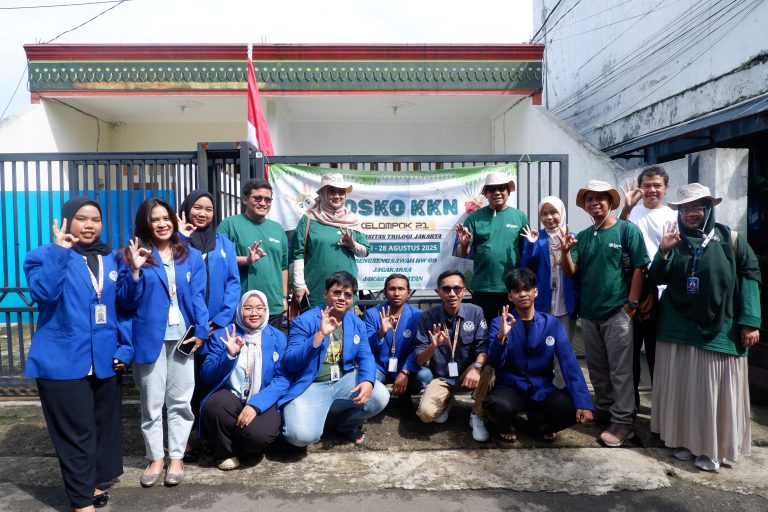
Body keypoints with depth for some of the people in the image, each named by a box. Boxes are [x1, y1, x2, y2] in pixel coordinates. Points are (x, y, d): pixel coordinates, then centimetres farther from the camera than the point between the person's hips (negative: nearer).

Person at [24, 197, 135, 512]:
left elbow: (123, 301, 8)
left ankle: (90, 484, 34)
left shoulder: (109, 258, 10)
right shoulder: (47, 255, -4)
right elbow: (42, 292, -22)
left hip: (104, 359, 5)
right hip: (64, 361, -5)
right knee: (75, 431, 1)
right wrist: (59, 250, -24)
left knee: (103, 425, 15)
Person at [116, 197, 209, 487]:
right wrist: (135, 270, -18)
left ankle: (176, 457, 23)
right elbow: (128, 301, -3)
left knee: (180, 400, 9)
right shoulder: (136, 255, 1)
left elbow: (197, 296, 2)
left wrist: (200, 329, -8)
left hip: (183, 335, 1)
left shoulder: (192, 256, 5)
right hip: (149, 335, -1)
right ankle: (155, 458, 24)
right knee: (151, 402, 10)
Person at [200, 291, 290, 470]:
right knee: (213, 405, -32)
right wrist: (229, 355, -19)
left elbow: (283, 379, -6)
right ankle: (225, 452, -1)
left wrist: (256, 405, -20)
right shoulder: (223, 335, 5)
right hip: (230, 397, 1)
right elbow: (207, 376, -1)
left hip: (263, 402, -1)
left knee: (257, 434, -30)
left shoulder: (278, 338, 3)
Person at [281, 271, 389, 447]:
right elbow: (289, 364, -16)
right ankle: (321, 414, 10)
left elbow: (366, 357, 2)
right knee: (301, 434, -29)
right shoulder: (303, 321, -9)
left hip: (344, 381, 5)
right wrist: (320, 335, -27)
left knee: (381, 396, -19)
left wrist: (368, 381, -21)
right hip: (311, 386, -4)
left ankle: (346, 424, 11)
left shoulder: (357, 324, 8)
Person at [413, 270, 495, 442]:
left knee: (488, 371, -32)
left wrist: (476, 367, -36)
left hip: (467, 372, 1)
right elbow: (419, 360, -10)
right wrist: (433, 346, -32)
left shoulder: (475, 312, -8)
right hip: (441, 377, 0)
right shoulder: (428, 317, -10)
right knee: (426, 413, -25)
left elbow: (484, 347, -15)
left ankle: (478, 416, -5)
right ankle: (446, 401, 13)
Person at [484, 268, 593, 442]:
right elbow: (495, 364, -15)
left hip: (543, 391, 2)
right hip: (511, 390, -2)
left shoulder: (553, 324, -1)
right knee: (497, 405, -34)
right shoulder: (499, 323, -6)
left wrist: (583, 403, -21)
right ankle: (507, 426, 5)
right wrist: (501, 336, -34)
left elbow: (570, 365, -9)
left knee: (574, 407, -25)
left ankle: (544, 421, 11)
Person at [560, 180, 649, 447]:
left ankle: (622, 422, 9)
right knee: (597, 368, 15)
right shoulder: (583, 236, 9)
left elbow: (639, 268, -7)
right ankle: (604, 410, 31)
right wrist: (566, 251, -15)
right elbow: (570, 272, 3)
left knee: (620, 370, 0)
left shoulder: (627, 230, -4)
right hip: (589, 312, 5)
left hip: (617, 312, -5)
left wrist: (631, 303, -12)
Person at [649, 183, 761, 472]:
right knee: (681, 387, 9)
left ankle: (713, 448, 19)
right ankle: (684, 440, 23)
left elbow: (750, 275, -3)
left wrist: (749, 322, -9)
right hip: (679, 328, 2)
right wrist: (664, 251, -15)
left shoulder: (729, 238, -1)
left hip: (719, 329, -2)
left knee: (715, 389, 5)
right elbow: (657, 279, 2)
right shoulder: (674, 240, 5)